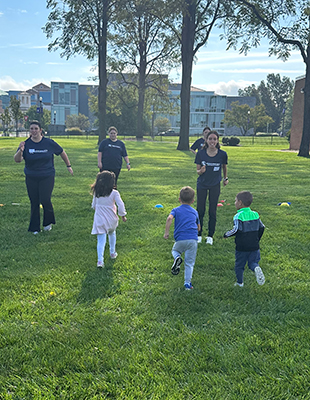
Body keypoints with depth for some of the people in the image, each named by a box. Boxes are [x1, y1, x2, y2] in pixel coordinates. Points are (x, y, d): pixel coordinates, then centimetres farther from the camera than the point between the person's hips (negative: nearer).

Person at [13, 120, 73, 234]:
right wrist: (20, 151, -33)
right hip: (31, 178, 2)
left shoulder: (49, 143, -5)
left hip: (47, 177, -2)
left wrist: (68, 166, 14)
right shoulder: (26, 144, -4)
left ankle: (48, 222, 17)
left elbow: (62, 152, 10)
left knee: (45, 200, -11)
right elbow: (17, 160, -14)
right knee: (34, 203, 6)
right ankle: (34, 228, 20)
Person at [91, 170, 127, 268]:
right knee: (112, 234, 28)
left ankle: (100, 260, -12)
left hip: (99, 219, 0)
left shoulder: (96, 193, -1)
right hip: (111, 219, 0)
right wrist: (122, 215, 1)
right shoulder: (114, 193, -10)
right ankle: (112, 253, 42)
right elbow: (120, 204, -13)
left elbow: (93, 205, 9)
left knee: (101, 240, -1)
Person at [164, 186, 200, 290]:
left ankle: (177, 258, -4)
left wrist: (166, 232, -8)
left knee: (175, 250, 29)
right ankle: (187, 283, 5)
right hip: (193, 239, 1)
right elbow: (198, 227, 25)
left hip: (180, 239, -1)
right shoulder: (194, 212, 17)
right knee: (189, 263, 10)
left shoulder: (176, 210, 9)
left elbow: (169, 218, -12)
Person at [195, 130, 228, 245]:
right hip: (202, 184, 0)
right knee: (200, 210, 6)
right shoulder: (201, 153, -12)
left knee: (212, 211, 6)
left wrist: (225, 178, 15)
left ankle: (210, 236, 21)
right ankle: (198, 234, 22)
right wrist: (201, 171, -28)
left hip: (215, 185, 0)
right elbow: (198, 170, -6)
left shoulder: (222, 154, -12)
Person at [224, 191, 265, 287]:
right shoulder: (255, 214, 5)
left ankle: (240, 282, 18)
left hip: (242, 247, -4)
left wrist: (226, 234, -5)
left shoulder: (238, 216, -14)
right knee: (253, 262, 14)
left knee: (239, 264, 11)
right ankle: (256, 268, -18)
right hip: (254, 246, 4)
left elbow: (236, 230, -22)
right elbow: (261, 227, 10)